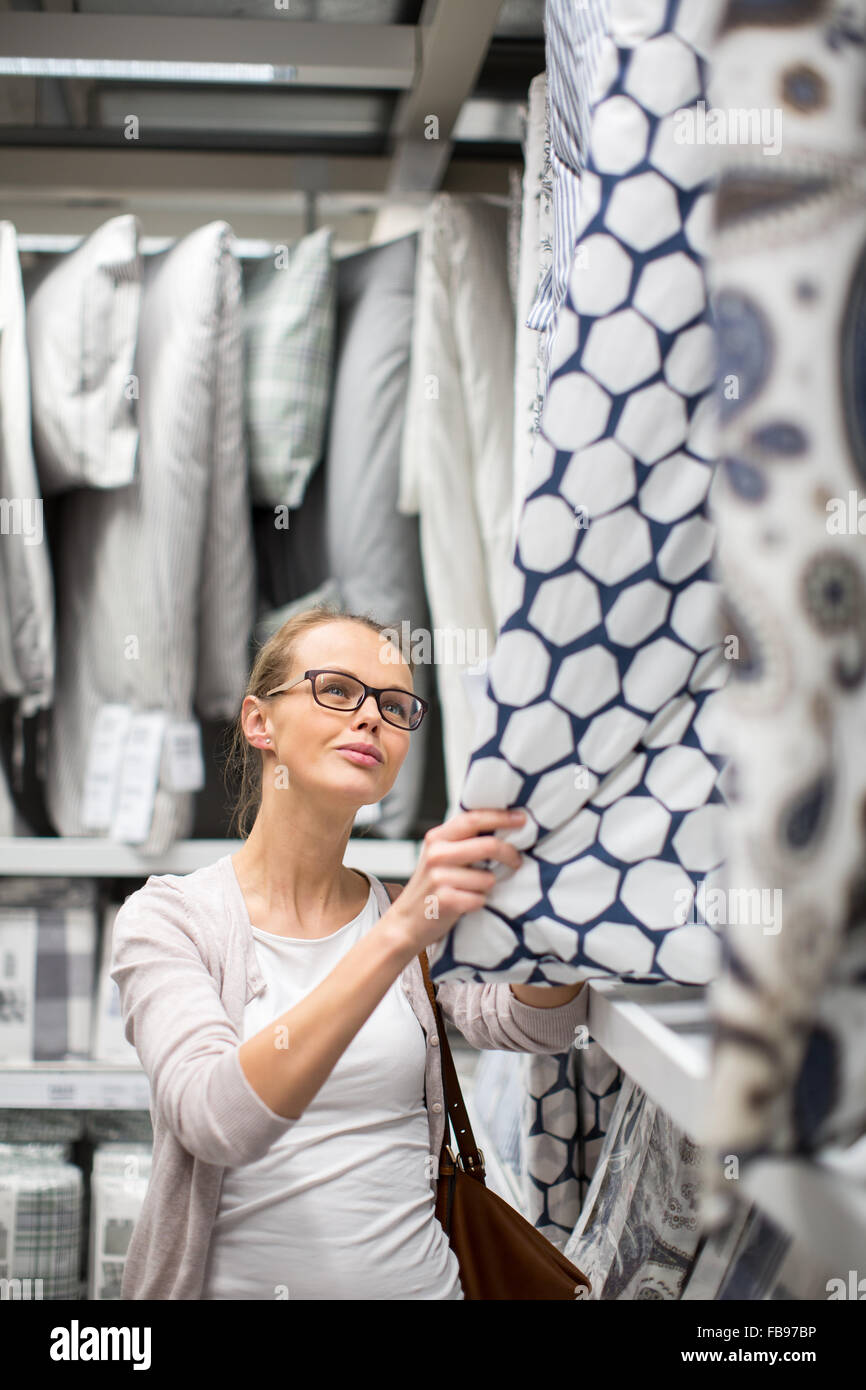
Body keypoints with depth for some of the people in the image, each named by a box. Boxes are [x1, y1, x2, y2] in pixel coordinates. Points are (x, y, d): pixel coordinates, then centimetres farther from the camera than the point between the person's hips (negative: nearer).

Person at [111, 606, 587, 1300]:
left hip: (419, 1275, 4)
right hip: (239, 1280, -3)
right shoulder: (167, 918, -3)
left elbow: (539, 1025, -8)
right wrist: (399, 934, -29)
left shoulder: (415, 908, 9)